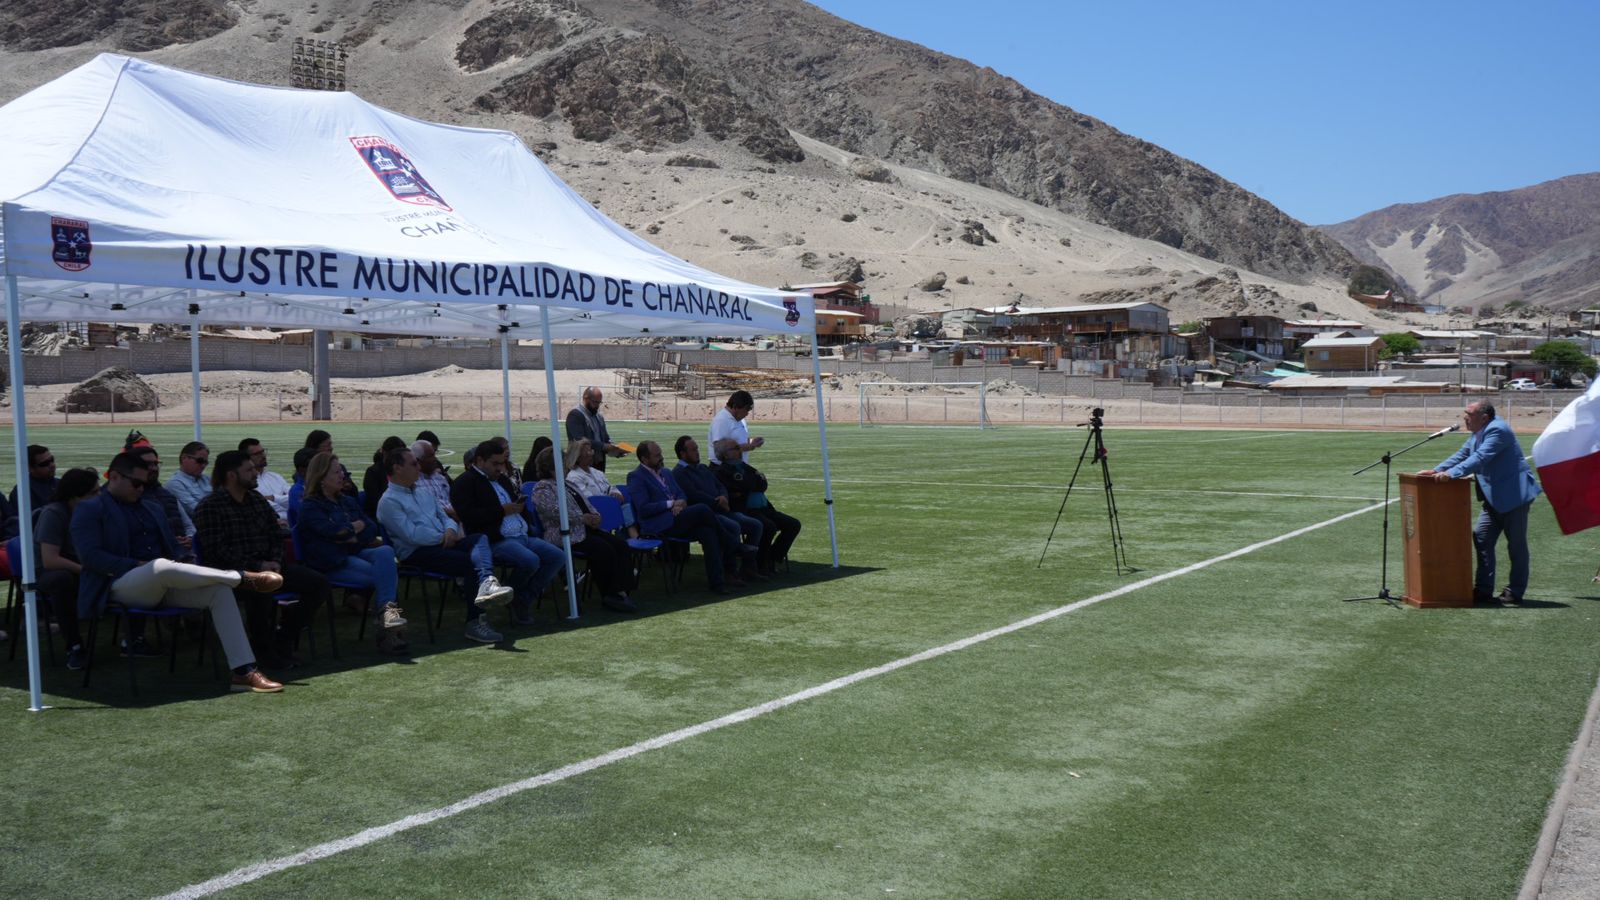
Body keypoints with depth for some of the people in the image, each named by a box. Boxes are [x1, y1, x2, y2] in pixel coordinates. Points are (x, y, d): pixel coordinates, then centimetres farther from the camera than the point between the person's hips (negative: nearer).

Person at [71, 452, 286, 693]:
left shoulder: (152, 509, 27)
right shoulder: (89, 510, 5)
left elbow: (171, 548, 29)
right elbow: (90, 555, -9)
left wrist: (182, 563, 3)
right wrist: (138, 565, -19)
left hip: (164, 584, 6)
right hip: (123, 585, -6)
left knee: (219, 591, -21)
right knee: (162, 566, -40)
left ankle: (244, 672, -28)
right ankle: (244, 577, -26)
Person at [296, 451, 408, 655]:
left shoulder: (347, 501, 25)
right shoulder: (310, 507, 4)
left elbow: (372, 529, 13)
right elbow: (332, 531, -14)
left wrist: (348, 535, -4)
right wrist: (357, 526, 3)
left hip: (356, 554, 6)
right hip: (333, 564, -6)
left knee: (385, 552, -29)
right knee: (384, 573, -28)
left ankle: (386, 612, -41)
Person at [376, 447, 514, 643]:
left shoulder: (423, 494, 26)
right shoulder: (389, 502, -2)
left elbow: (444, 516, 26)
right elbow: (412, 535, -14)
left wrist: (450, 530, 1)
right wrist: (443, 538, -8)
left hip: (442, 544, 7)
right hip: (416, 553, -7)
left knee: (480, 539, -24)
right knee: (472, 561, -26)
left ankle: (487, 584, -50)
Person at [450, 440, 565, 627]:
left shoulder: (502, 479, 26)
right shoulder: (464, 483, -1)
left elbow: (519, 502, 39)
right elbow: (468, 515, -16)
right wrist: (502, 511, -13)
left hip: (523, 536, 9)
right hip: (496, 541, -9)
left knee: (558, 556, -10)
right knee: (530, 560, -32)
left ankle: (524, 600, -5)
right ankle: (513, 598, -3)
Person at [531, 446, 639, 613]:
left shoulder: (567, 484, 28)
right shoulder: (542, 488, 0)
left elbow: (586, 505, 28)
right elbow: (554, 511, -16)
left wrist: (595, 516, 4)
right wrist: (582, 518, -19)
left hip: (587, 529, 9)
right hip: (566, 535, -9)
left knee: (621, 545, -15)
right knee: (604, 549, -28)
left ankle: (620, 591, -25)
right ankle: (608, 596, -16)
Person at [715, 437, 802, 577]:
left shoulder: (743, 466, 21)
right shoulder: (723, 471, -5)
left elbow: (763, 485, 8)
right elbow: (748, 486, -17)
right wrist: (758, 478, 2)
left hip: (763, 508, 9)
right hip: (745, 511, -9)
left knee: (793, 524, -3)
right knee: (769, 527, -33)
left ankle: (772, 559, 2)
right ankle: (760, 565, -16)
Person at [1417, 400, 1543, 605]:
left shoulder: (1497, 430, -19)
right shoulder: (1478, 434, 11)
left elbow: (1480, 458, -29)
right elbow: (1462, 455, 11)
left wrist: (1451, 474, -36)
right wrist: (1436, 470, -1)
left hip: (1514, 495, -10)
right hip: (1494, 499, 10)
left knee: (1516, 545, 1)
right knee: (1482, 539, 5)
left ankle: (1515, 593, 9)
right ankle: (1483, 590, 7)